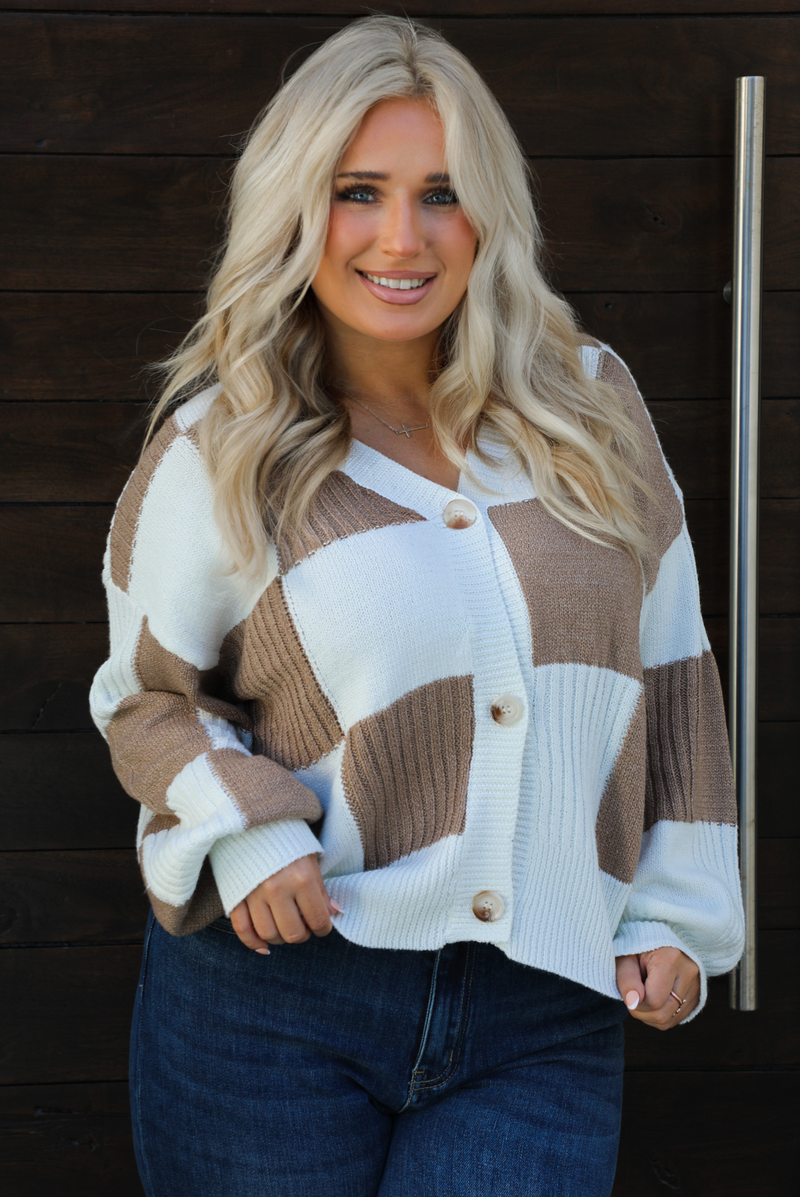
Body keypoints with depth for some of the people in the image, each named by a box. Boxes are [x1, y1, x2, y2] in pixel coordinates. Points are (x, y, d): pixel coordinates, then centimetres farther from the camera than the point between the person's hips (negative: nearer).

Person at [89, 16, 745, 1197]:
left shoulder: (592, 406, 6)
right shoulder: (217, 450, 0)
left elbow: (666, 669, 11)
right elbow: (149, 692, 8)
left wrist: (676, 911, 8)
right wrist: (240, 830, -10)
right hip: (273, 999, -1)